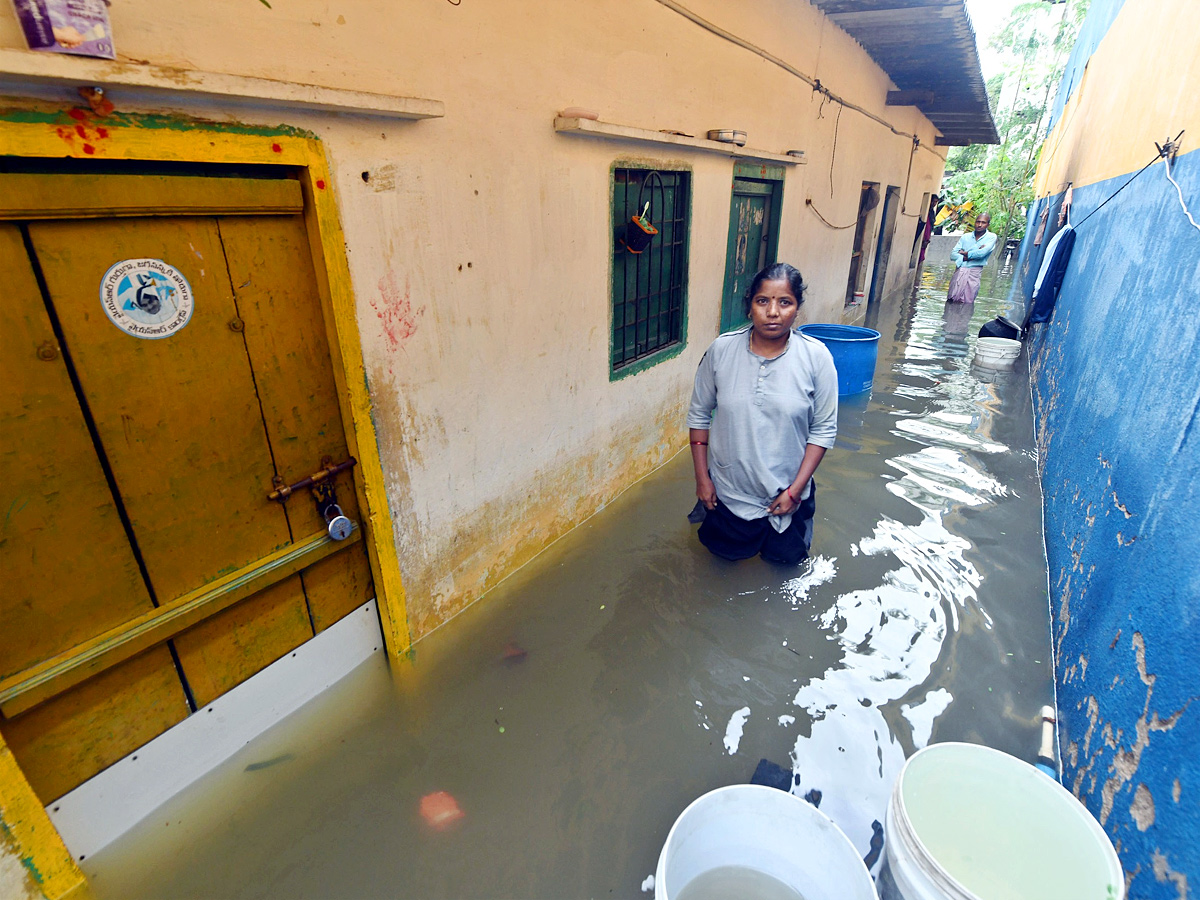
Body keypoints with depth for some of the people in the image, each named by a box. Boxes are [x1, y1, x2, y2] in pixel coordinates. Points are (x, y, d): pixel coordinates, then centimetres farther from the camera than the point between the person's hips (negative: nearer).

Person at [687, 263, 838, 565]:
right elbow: (699, 414, -5)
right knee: (731, 552, 19)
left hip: (786, 490, 0)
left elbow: (824, 429, -10)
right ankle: (711, 511, 47)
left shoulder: (815, 356, -16)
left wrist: (795, 489, -13)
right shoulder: (722, 350, -14)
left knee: (785, 556, 19)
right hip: (729, 487, 0)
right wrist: (702, 478, -4)